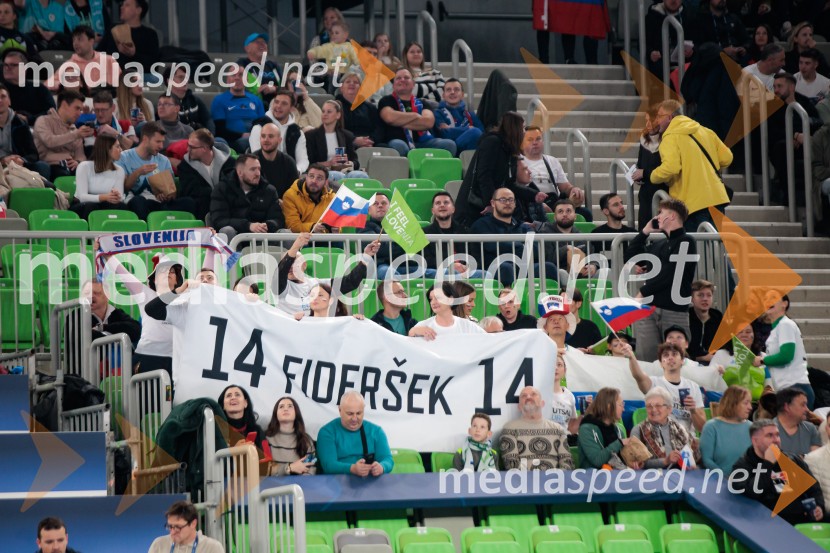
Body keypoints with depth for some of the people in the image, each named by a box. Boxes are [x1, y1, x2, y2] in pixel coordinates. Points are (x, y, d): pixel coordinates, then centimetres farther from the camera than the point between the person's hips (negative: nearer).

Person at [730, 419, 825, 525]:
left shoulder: (793, 461, 20)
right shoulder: (743, 466, 3)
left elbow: (814, 488, 26)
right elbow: (752, 493, -15)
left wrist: (819, 507, 6)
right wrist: (768, 464, -10)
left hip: (804, 520, 5)